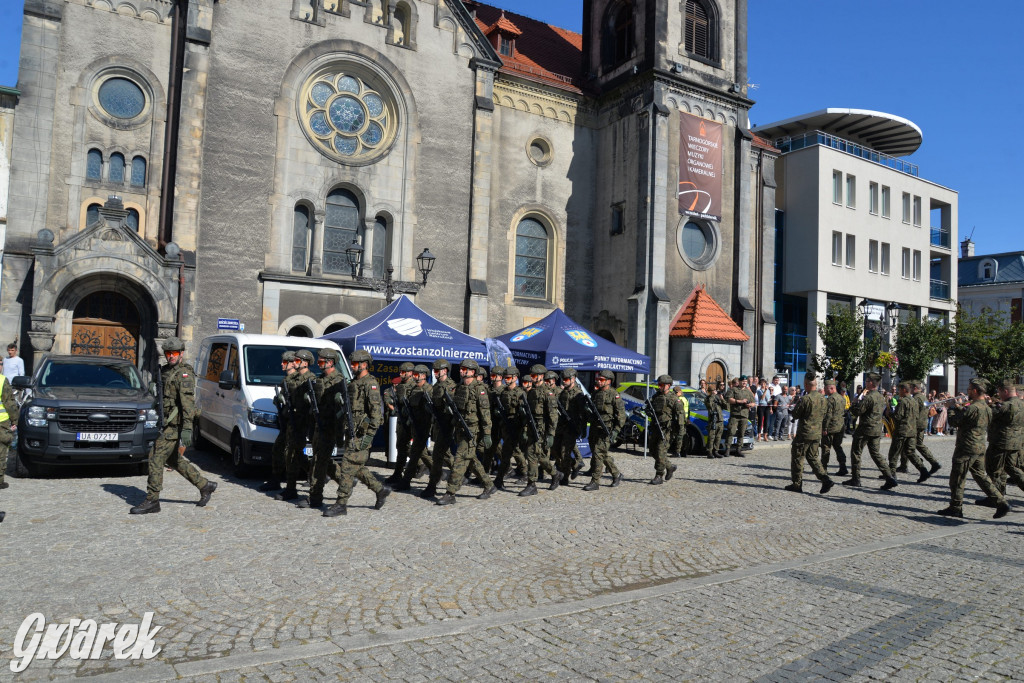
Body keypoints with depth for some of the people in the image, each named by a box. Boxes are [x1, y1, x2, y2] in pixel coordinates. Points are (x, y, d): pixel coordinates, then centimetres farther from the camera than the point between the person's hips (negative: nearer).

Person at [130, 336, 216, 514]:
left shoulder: (184, 373, -13)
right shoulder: (165, 371, 16)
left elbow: (188, 402, -22)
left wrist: (187, 428, -28)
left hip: (175, 426, -10)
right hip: (167, 424, 10)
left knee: (156, 459, -8)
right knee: (173, 460, 15)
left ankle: (152, 501, 0)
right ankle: (205, 486, 24)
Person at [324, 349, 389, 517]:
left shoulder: (370, 383, -11)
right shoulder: (353, 383, 18)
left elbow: (375, 410, -18)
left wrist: (369, 434, -22)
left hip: (362, 431, -9)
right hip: (352, 431, 9)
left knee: (347, 465, -9)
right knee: (357, 467, 12)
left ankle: (341, 504, -4)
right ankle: (380, 490, 24)